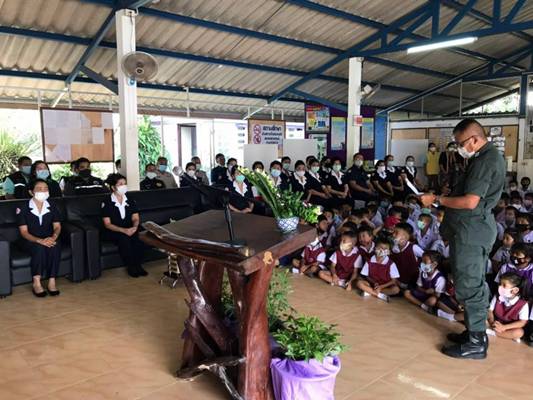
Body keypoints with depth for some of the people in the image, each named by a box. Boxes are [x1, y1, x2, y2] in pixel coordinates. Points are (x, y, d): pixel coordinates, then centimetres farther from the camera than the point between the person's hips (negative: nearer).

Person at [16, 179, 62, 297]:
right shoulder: (23, 209, -7)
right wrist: (39, 240, -29)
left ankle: (52, 281, -26)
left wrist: (53, 237, -25)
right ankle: (36, 283, -26)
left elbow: (57, 227, -1)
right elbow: (24, 232, -11)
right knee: (39, 248, -35)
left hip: (48, 239, 2)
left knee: (55, 246, -31)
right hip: (30, 241, -2)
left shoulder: (52, 207, 3)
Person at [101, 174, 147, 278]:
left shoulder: (130, 200, 6)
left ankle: (138, 265, -12)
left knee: (139, 236, -28)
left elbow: (135, 218, 4)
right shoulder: (107, 202, -7)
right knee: (124, 238, -34)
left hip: (129, 229, 3)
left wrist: (134, 227, -21)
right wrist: (123, 230, -26)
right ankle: (131, 267, -17)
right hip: (113, 232, -3)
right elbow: (107, 224, -11)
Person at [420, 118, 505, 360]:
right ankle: (475, 332, 30)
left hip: (471, 230, -11)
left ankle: (476, 343, 7)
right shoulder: (487, 156, 14)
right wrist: (444, 199, 9)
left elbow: (470, 202, -24)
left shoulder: (486, 160, -18)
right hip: (473, 228, 11)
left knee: (468, 286, -3)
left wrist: (437, 200, -14)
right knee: (474, 284, 17)